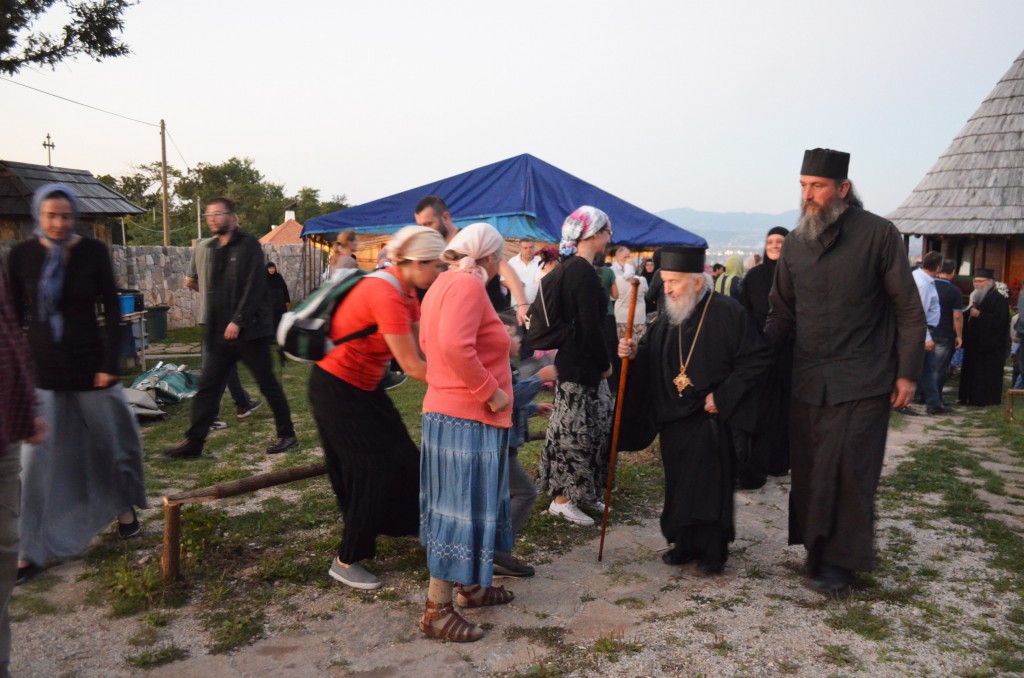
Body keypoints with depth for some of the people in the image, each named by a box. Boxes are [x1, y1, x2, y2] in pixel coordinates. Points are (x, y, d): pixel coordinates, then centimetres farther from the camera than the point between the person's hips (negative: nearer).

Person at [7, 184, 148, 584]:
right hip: (41, 370, 0)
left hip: (89, 364, 0)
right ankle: (30, 550, 9)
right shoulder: (21, 256, -2)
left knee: (113, 441, 11)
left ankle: (124, 507, 38)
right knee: (36, 459, -1)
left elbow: (112, 310, -3)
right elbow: (16, 315, 3)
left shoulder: (93, 252, -5)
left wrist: (110, 363, -9)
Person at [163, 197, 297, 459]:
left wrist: (238, 321, -22)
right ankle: (193, 442, 10)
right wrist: (212, 329, 13)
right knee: (207, 388, 5)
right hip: (222, 332, 7)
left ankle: (287, 435, 16)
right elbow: (215, 290, 18)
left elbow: (254, 287, -17)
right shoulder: (214, 248, 14)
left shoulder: (248, 245, -9)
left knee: (268, 385, 3)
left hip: (249, 331, -7)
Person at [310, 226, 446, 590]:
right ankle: (346, 561, 12)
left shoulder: (404, 291, 1)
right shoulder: (385, 295, -28)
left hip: (364, 385, 9)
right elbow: (412, 366, -26)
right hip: (336, 388, -9)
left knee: (397, 457, 15)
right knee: (372, 470, -3)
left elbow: (424, 345, -2)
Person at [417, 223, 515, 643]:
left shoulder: (445, 282, 15)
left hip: (446, 410, 10)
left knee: (466, 504, 19)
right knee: (460, 509, -2)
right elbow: (455, 345, -31)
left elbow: (429, 342, 22)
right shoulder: (468, 284, -17)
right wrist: (491, 391, -22)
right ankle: (437, 610, 7)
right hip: (467, 418, -10)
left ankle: (470, 586, 33)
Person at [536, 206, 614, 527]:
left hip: (574, 360, 10)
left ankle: (583, 492, 28)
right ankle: (562, 500, 12)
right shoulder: (584, 272, -19)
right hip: (582, 365, -10)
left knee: (592, 427, 17)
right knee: (575, 430, 0)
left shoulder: (570, 267, 11)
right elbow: (591, 327, -21)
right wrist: (604, 364, -10)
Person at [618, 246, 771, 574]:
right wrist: (635, 352, -11)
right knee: (678, 482, 10)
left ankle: (712, 549, 13)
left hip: (710, 416, -5)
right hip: (673, 415, 5)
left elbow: (757, 359, -11)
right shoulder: (669, 314, 5)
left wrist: (722, 395, -14)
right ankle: (684, 543, 23)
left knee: (709, 483, 0)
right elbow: (653, 356, 12)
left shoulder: (727, 312, -13)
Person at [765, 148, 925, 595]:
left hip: (862, 381, -4)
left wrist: (907, 373, -5)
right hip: (808, 380, 4)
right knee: (808, 469, 8)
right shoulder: (795, 243, 8)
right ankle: (817, 546, 24)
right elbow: (782, 313, 13)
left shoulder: (878, 234, -5)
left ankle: (841, 559, 12)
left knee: (848, 470, -2)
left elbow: (908, 310, -2)